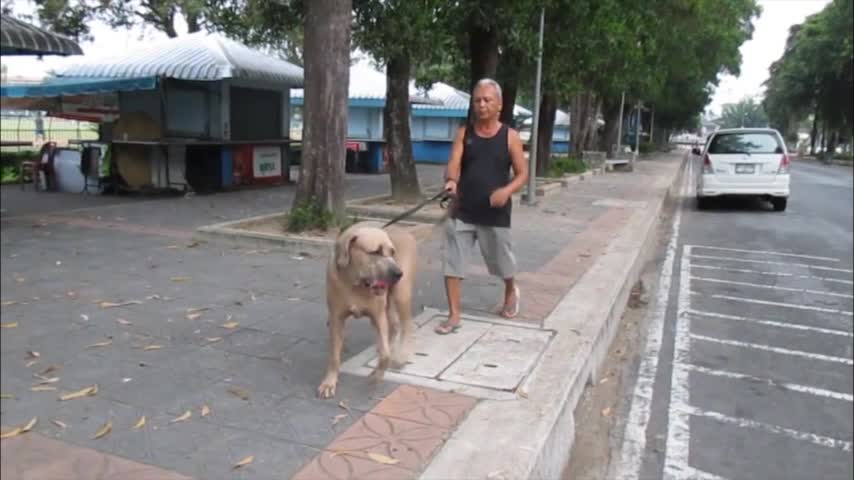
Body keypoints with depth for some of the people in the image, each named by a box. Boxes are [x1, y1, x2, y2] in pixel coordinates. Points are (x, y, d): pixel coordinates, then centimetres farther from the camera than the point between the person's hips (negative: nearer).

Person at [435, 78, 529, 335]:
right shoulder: (463, 134, 2)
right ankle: (453, 315, 11)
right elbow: (453, 164, -11)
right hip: (462, 212, 1)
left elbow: (522, 173, -1)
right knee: (451, 264, -2)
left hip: (496, 214, -1)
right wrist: (450, 180, -34)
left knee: (502, 261, 15)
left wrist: (507, 190, -21)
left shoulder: (510, 136, -2)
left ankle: (511, 292, 48)